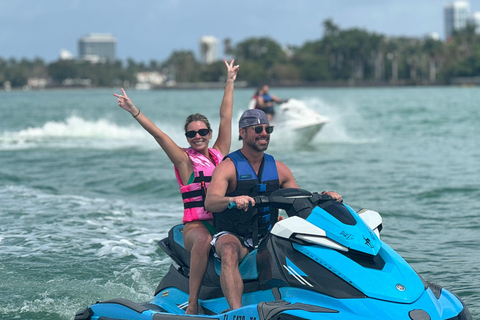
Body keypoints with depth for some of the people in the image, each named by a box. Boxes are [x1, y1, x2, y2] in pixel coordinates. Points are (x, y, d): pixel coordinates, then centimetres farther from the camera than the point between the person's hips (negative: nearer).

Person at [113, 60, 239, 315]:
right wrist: (134, 111, -14)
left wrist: (230, 82, 24)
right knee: (205, 240, -38)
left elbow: (225, 116, 20)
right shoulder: (184, 159, 4)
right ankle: (192, 303, -35)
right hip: (196, 226, -5)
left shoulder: (219, 154, 16)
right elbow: (158, 134, -5)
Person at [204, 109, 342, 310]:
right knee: (230, 251, -39)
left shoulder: (278, 168, 12)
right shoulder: (228, 166, -6)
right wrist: (233, 200, -44)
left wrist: (324, 196, -6)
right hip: (232, 236, -5)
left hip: (267, 239, 5)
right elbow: (209, 202, -22)